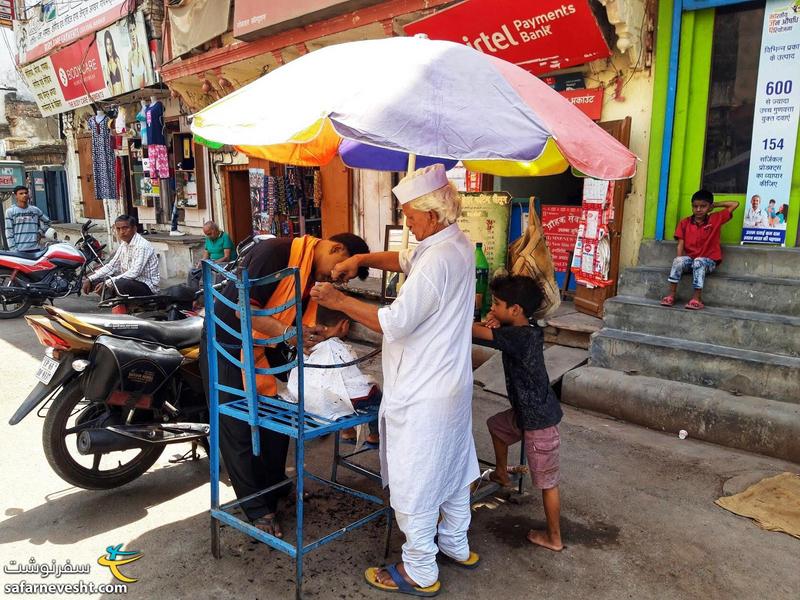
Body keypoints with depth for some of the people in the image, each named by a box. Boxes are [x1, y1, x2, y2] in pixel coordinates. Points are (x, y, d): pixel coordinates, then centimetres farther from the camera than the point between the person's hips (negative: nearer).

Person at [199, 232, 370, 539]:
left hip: (268, 349, 8)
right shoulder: (276, 251, -26)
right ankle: (257, 510, 14)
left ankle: (276, 489, 32)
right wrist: (287, 332, -36)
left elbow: (302, 319, 2)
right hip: (228, 347, -8)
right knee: (239, 430, 1)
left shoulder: (317, 274, 1)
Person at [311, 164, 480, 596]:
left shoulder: (438, 260, -27)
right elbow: (406, 260, 17)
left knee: (414, 482, 6)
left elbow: (395, 322, -28)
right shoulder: (458, 244, 4)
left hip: (422, 395, -10)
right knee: (451, 466, 23)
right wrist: (363, 259, 2)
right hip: (453, 384, 10)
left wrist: (340, 301, -19)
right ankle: (456, 545, 42)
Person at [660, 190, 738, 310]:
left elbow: (735, 204, 0)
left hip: (709, 260, -2)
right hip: (690, 259, 2)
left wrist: (715, 205, 5)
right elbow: (681, 244, 0)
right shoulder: (684, 222, 4)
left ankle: (697, 299, -35)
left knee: (698, 262, -36)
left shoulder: (716, 219, 1)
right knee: (678, 261, -30)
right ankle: (671, 295, -25)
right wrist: (680, 260, -14)